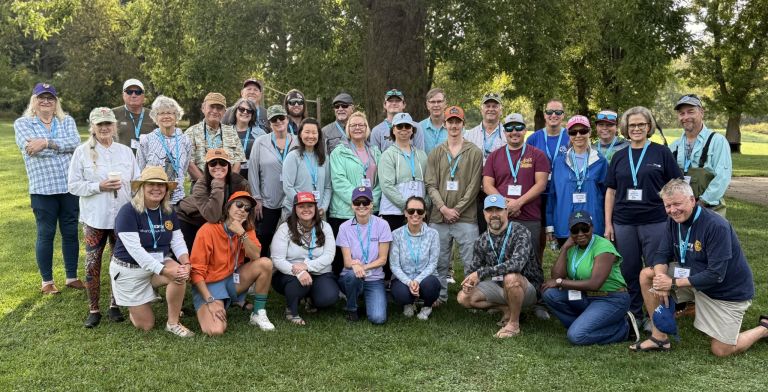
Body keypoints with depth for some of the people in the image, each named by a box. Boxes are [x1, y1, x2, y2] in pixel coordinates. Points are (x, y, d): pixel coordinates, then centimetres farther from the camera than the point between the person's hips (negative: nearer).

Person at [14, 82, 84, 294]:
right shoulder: (22, 123, 4)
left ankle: (72, 277, 22)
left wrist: (46, 142, -17)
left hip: (70, 186, 2)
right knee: (46, 234, 5)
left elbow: (75, 142, -8)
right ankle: (47, 281, 19)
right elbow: (30, 147, -14)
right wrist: (63, 145, -10)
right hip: (42, 189, -2)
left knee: (70, 232, 9)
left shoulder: (67, 121, 11)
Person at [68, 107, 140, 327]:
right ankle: (93, 309, 16)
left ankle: (114, 305, 24)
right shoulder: (82, 152, -1)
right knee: (92, 264, 2)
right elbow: (73, 186, -4)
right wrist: (99, 187, -16)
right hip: (95, 218, -2)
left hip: (123, 217, 2)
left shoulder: (125, 151, 7)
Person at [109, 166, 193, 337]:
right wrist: (164, 270, -32)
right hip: (130, 269, -4)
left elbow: (178, 242, -3)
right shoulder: (128, 212, -20)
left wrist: (186, 263, -25)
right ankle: (133, 303, 35)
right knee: (146, 325, -1)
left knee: (180, 274, -31)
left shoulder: (169, 212, 0)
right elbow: (135, 250, -26)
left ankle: (173, 323, -10)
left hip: (160, 262, 5)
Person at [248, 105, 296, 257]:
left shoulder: (297, 143, 3)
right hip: (267, 203, 0)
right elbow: (253, 171, 2)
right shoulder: (261, 142, 2)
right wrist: (256, 199, -2)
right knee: (264, 240, 3)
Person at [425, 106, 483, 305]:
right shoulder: (435, 153, 10)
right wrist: (443, 208, -9)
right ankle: (439, 296, 23)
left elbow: (473, 186, -3)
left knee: (471, 261, 0)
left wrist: (457, 209, -9)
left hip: (466, 218, -2)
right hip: (439, 217, 3)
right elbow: (430, 185, 4)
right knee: (439, 261, 10)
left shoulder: (475, 153, 2)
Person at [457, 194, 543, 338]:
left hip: (527, 288, -6)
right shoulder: (482, 241, -2)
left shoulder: (520, 232, -20)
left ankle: (514, 324, -16)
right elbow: (473, 268, 7)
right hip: (500, 287, 6)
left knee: (511, 277, -38)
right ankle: (507, 309, 6)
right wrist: (468, 281, -18)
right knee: (464, 297, -9)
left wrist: (481, 273, -35)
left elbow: (517, 263, -36)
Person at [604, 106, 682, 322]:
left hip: (655, 221, -3)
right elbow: (610, 191, 11)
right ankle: (633, 315, 23)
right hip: (623, 223, 3)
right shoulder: (619, 157, 10)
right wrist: (608, 223, 6)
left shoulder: (661, 153, 2)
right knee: (629, 271, 10)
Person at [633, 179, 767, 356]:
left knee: (721, 350, -3)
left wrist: (673, 283, -29)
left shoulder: (717, 226, -28)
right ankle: (659, 337, -3)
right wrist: (661, 278, -28)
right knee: (646, 275, -11)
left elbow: (716, 275, -29)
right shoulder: (673, 221, -7)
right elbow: (661, 255, -6)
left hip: (728, 290, -6)